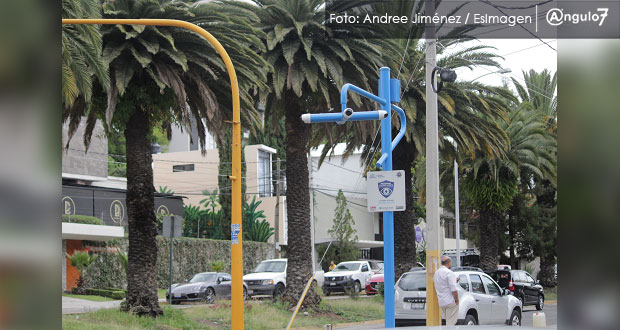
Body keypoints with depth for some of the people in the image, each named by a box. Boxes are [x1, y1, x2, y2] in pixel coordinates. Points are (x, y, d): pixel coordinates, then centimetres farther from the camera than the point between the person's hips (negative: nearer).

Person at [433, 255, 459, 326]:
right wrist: (457, 300, -9)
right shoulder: (449, 273, -13)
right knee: (451, 323, -6)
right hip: (450, 301, -8)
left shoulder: (436, 273, 14)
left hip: (441, 303, 8)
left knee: (448, 322, 14)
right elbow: (453, 289, -19)